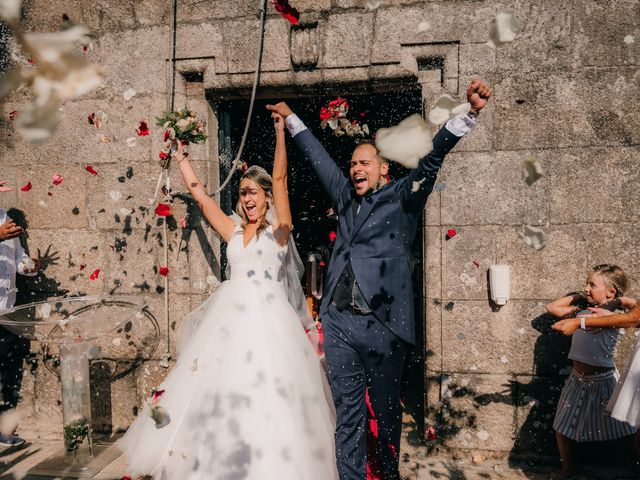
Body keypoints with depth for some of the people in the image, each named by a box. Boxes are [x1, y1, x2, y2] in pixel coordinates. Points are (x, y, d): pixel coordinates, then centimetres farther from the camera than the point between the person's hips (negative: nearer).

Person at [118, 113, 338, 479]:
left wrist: (281, 129, -15)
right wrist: (182, 156, 22)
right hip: (230, 319, 5)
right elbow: (200, 195, 17)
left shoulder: (279, 229, 1)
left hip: (266, 320, -5)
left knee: (265, 398, -4)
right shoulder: (234, 231, 14)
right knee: (223, 395, 10)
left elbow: (280, 178, -10)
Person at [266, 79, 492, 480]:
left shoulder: (403, 198, 4)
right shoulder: (346, 197, 16)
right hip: (339, 323, 4)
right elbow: (319, 157, 28)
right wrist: (291, 119, 38)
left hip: (382, 325, -4)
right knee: (347, 412, 10)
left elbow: (434, 157, -9)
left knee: (387, 409, 11)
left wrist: (469, 111, -22)